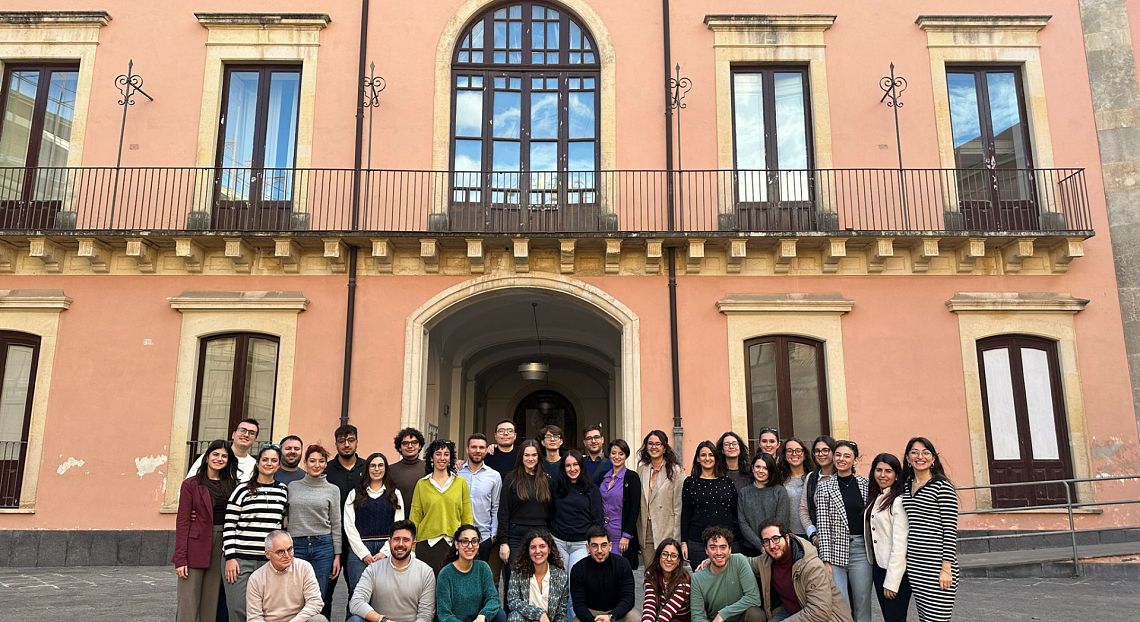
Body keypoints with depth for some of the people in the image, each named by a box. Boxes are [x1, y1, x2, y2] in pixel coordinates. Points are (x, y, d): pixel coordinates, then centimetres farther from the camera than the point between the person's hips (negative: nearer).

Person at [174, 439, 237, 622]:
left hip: (220, 549, 4)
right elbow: (182, 521, -6)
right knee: (189, 603, -2)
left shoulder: (231, 485, 9)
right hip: (196, 547, -4)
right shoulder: (191, 484, -2)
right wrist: (180, 559, -12)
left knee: (211, 602, 8)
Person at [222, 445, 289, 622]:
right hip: (240, 558, -3)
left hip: (269, 560, 3)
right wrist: (230, 557, -10)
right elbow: (229, 526, -3)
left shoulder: (283, 491, 10)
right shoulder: (243, 490, -2)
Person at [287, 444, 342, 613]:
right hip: (296, 545, 1)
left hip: (323, 546, 0)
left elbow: (336, 524, 5)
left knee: (319, 598, 3)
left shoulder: (333, 490, 4)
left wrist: (337, 555, 1)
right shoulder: (293, 486, 7)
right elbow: (285, 519, 9)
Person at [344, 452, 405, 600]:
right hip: (359, 550, 0)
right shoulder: (354, 494, 12)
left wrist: (384, 552, -5)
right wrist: (364, 553, -6)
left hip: (386, 550, 1)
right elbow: (349, 526, 3)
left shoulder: (395, 494, 14)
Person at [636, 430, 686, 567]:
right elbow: (638, 504, 13)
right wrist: (639, 533, 9)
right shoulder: (642, 469, 11)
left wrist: (676, 539, -10)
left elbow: (678, 507, -6)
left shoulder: (676, 471, -4)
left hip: (666, 532, -4)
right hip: (646, 534, 4)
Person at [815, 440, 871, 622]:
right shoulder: (825, 486, 0)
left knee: (862, 603, 7)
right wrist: (826, 559, -9)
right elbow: (823, 524, -4)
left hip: (861, 549, 2)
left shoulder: (865, 483, 5)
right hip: (835, 550, -1)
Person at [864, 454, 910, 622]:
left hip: (896, 571, -7)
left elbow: (900, 543, -17)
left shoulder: (898, 501, -15)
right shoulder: (874, 499, 10)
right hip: (878, 567, 7)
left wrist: (892, 581, -17)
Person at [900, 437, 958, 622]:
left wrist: (946, 568, -14)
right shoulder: (907, 485, 11)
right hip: (914, 566, 6)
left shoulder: (942, 486, -8)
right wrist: (906, 561, 15)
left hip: (936, 566, -6)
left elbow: (950, 530, -10)